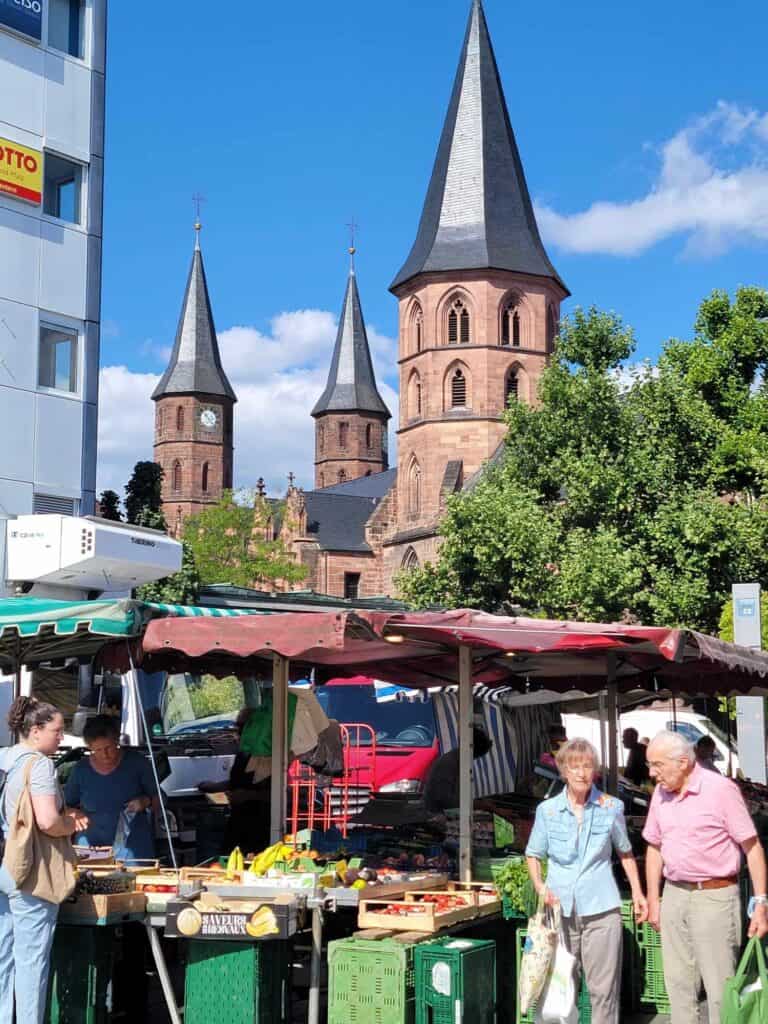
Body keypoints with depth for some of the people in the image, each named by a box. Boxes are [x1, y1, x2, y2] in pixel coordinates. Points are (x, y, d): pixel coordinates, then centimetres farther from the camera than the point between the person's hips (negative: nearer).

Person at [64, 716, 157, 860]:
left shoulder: (136, 762, 0)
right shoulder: (81, 770, 4)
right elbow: (65, 806, 15)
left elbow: (158, 797, 7)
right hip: (92, 845, 1)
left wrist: (145, 801, -13)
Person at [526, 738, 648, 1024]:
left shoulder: (611, 807, 0)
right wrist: (539, 887, -6)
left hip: (601, 909, -1)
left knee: (603, 989, 0)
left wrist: (637, 893, 11)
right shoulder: (547, 810, 1)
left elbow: (625, 852, 15)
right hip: (561, 909, 1)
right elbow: (533, 854, 10)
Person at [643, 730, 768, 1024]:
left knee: (720, 987, -4)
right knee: (678, 983, 12)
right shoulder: (660, 793, 7)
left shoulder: (720, 789, -12)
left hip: (714, 896, -6)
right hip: (674, 895, 6)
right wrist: (653, 900, 13)